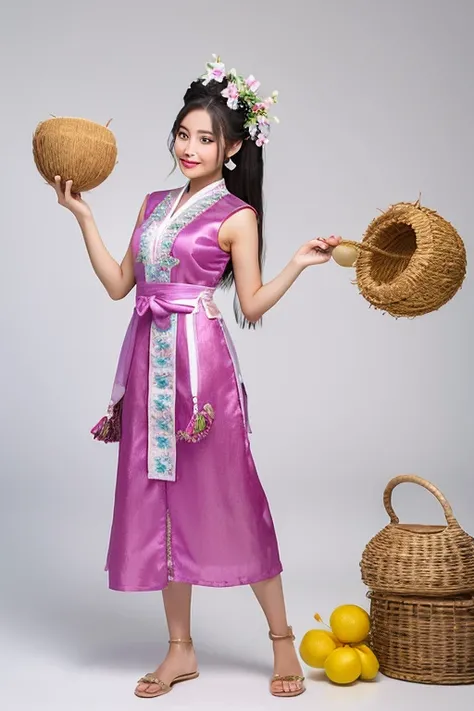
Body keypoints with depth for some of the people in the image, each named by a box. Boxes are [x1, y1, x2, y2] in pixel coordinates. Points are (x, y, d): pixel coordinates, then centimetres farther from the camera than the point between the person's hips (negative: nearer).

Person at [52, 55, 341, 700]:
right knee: (159, 499, 8)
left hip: (201, 363, -6)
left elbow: (252, 307, -3)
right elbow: (119, 284, 14)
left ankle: (282, 639, 14)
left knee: (229, 497, -2)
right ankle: (180, 650, 19)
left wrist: (299, 264, -15)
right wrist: (82, 216, 14)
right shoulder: (155, 203, 14)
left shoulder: (236, 216, -2)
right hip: (149, 362, 6)